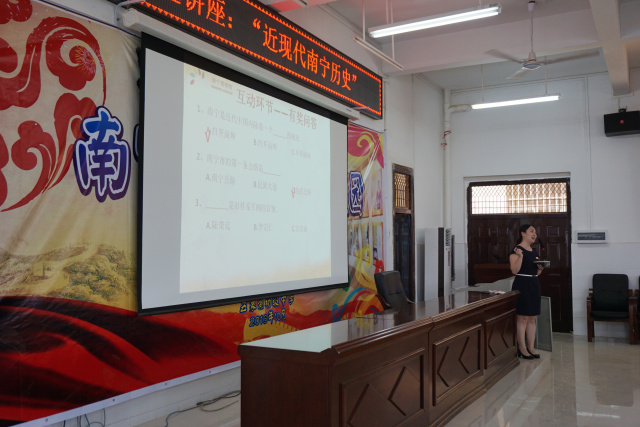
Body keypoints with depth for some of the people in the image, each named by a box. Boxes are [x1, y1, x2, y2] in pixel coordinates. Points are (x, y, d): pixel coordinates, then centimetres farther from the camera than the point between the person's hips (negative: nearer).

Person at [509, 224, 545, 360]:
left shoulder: (534, 252, 16)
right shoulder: (516, 250, -8)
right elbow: (515, 270, -17)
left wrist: (540, 268, 2)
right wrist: (520, 256, -27)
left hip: (534, 285, 8)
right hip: (521, 284, -8)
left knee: (532, 318, 9)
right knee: (522, 318, -5)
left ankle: (531, 348, 16)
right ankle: (522, 349, 1)